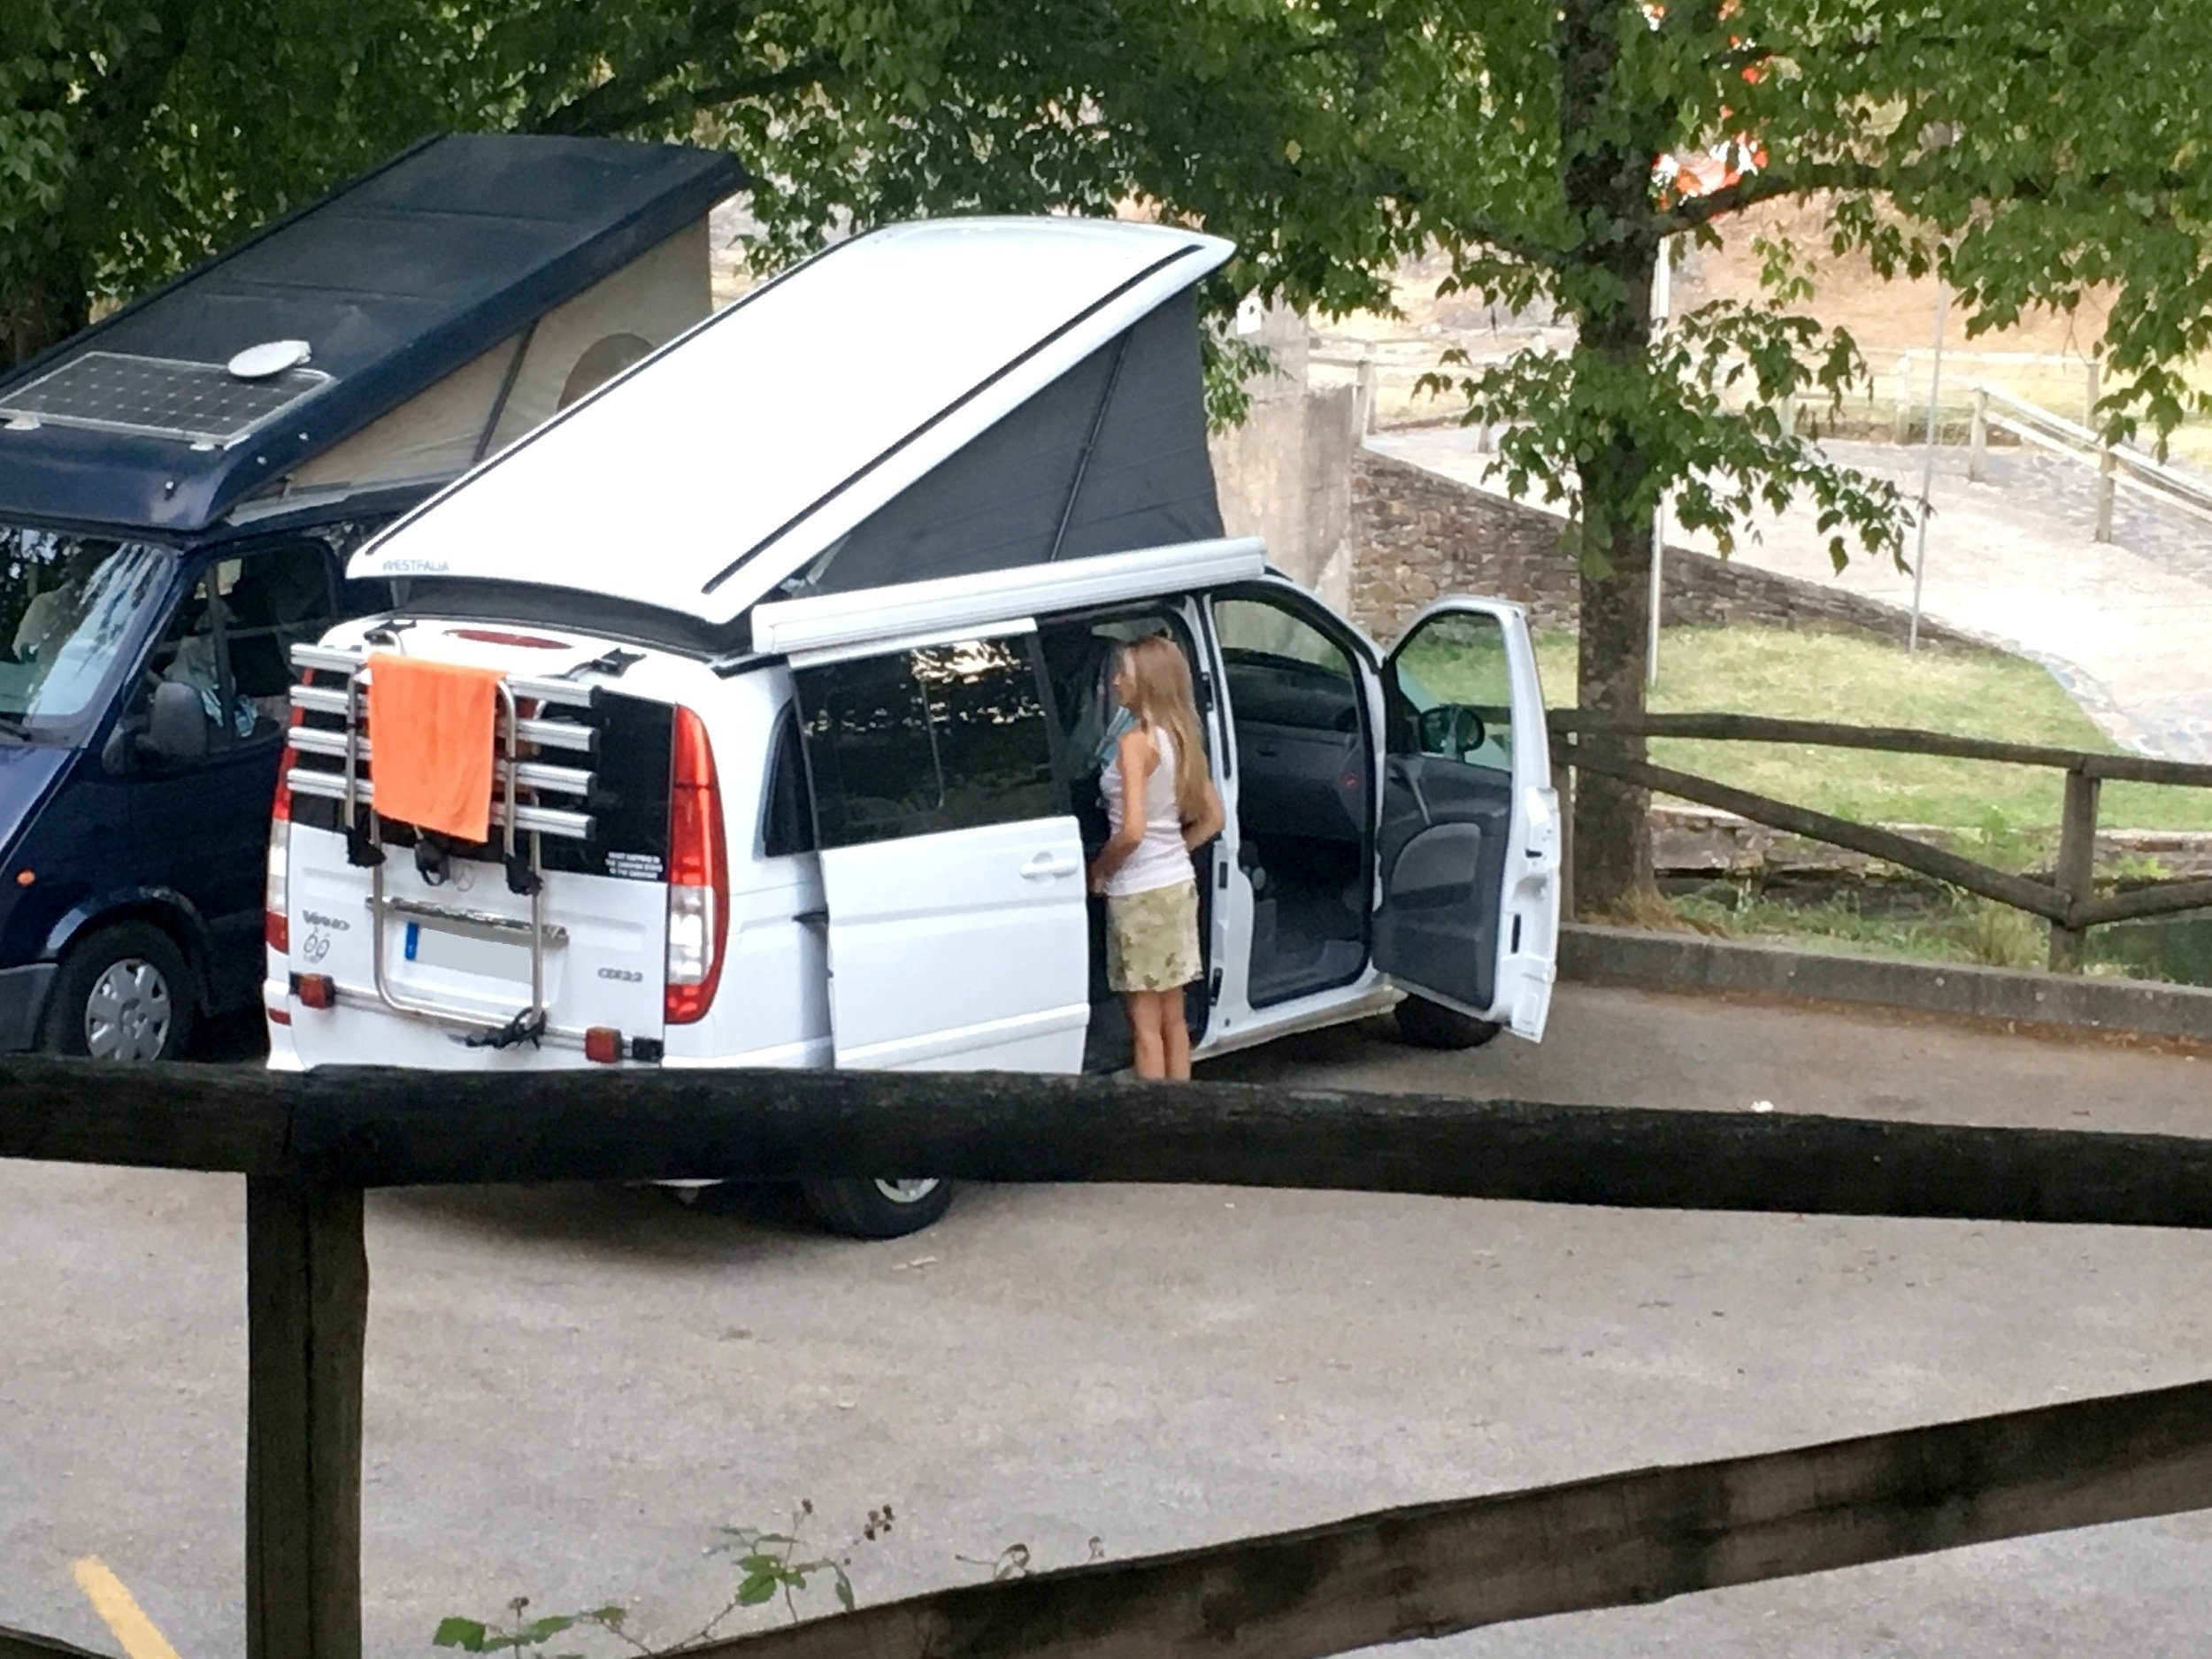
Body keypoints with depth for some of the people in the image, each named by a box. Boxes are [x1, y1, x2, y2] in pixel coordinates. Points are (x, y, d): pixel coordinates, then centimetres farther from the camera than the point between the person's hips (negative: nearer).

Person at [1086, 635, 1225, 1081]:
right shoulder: (1181, 740, 7)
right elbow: (1211, 819, 13)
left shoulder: (1136, 742, -17)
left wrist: (1100, 869, -9)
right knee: (1172, 1020, 14)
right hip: (1179, 883, 8)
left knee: (1145, 1024, -1)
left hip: (1139, 893, -8)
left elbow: (1132, 831, -24)